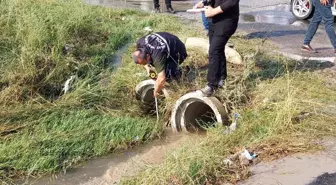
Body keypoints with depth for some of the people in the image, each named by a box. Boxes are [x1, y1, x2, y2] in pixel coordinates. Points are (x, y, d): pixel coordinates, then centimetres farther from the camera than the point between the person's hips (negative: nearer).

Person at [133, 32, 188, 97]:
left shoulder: (157, 56, -43)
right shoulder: (139, 43, -22)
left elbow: (162, 79, -42)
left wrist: (156, 92, -25)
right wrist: (147, 66, -12)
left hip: (177, 51, -8)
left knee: (166, 74, -25)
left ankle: (177, 73, 6)